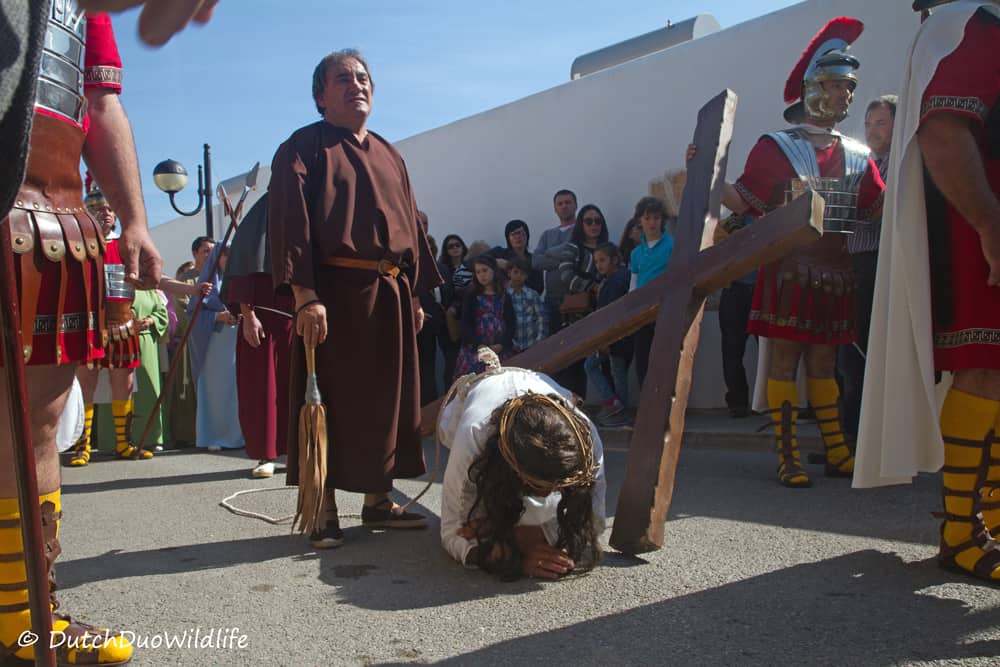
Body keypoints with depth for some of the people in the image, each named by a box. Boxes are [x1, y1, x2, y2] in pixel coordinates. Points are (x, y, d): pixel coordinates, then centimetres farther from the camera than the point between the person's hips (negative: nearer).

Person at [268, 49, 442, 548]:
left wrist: (415, 294, 14)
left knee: (385, 399, 9)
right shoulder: (303, 147, 2)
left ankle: (377, 500, 20)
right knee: (330, 401, -3)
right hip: (332, 293, -6)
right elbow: (290, 224, -10)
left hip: (391, 295, 6)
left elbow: (411, 226, 21)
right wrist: (304, 295, -21)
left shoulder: (389, 156, 21)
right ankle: (324, 511, 6)